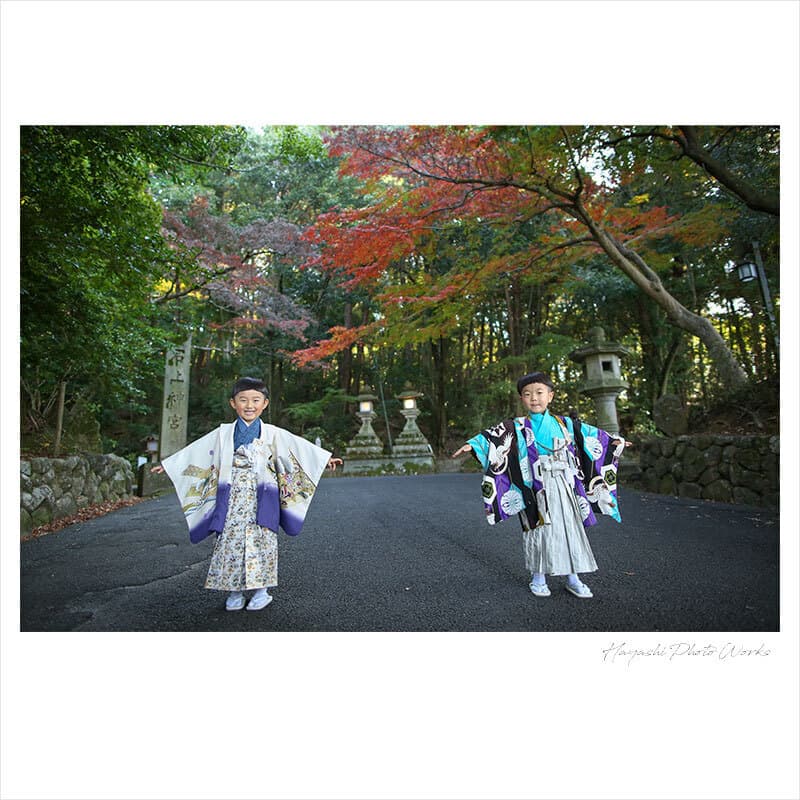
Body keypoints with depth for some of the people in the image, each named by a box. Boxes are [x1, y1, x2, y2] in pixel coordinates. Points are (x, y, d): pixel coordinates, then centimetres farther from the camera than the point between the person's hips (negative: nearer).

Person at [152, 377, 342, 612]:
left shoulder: (274, 434, 4)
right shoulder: (223, 433, 7)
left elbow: (299, 447, 3)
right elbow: (195, 451, 11)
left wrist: (326, 458, -2)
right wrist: (166, 464, 11)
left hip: (260, 500, -1)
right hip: (232, 499, 1)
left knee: (261, 540, 1)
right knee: (230, 540, 3)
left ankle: (262, 589, 15)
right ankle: (234, 592, 17)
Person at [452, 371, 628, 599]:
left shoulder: (565, 424, 10)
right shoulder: (516, 427, -1)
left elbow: (591, 434, 23)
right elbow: (493, 435, -14)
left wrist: (615, 442, 29)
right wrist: (472, 444, -29)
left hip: (563, 486, 3)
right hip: (535, 490, -3)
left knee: (570, 528, 7)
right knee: (537, 529, 3)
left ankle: (572, 577, 21)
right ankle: (538, 577, 19)